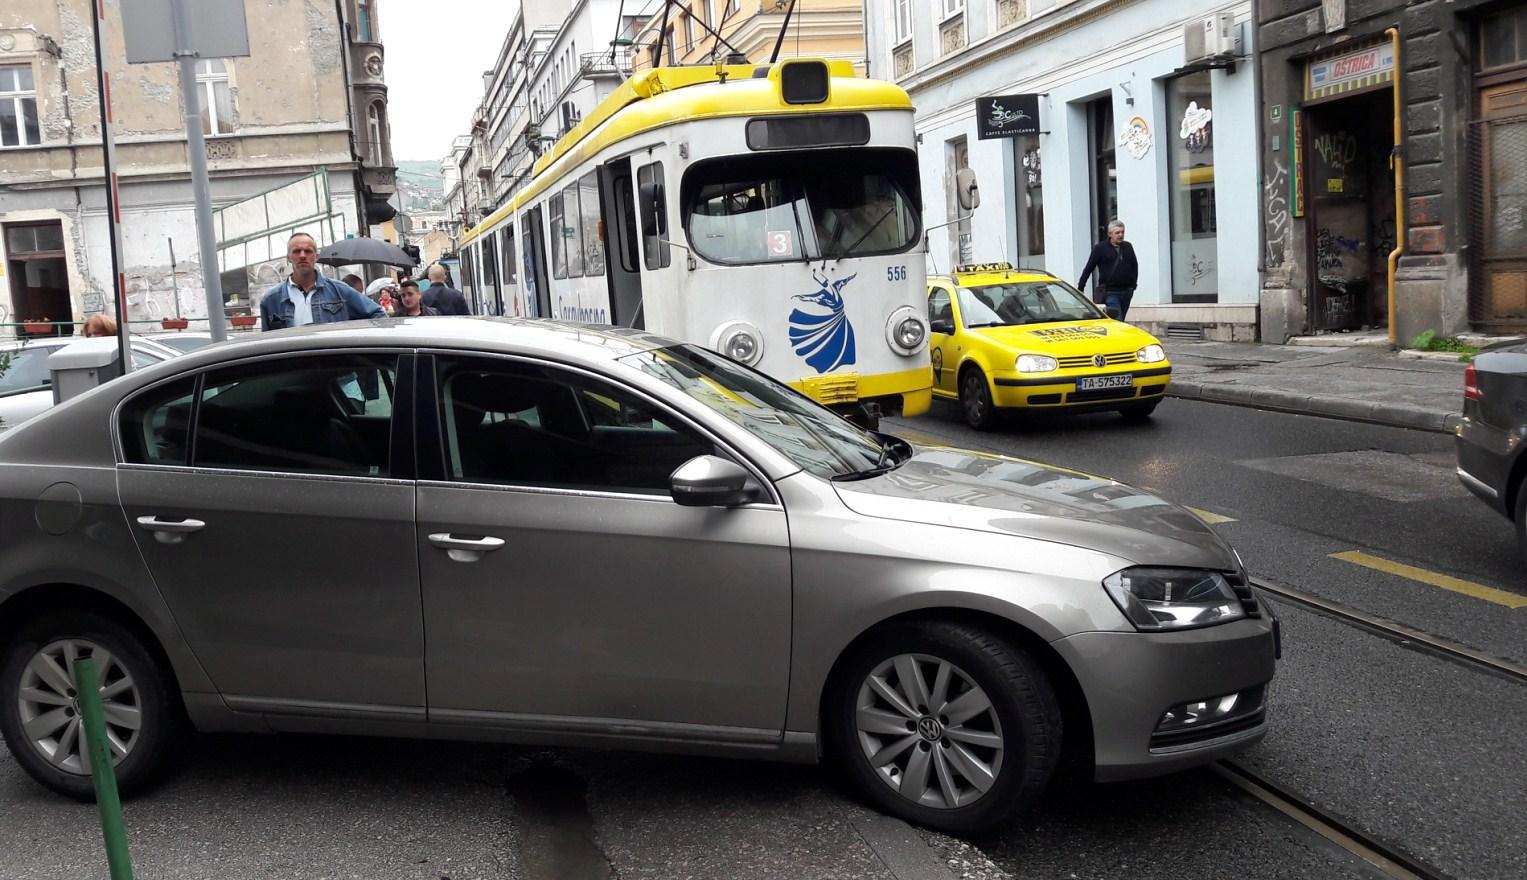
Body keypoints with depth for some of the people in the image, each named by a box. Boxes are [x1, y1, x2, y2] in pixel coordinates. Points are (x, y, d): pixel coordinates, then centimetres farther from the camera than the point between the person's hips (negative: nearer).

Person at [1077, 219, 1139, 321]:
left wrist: (1133, 284, 13)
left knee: (1120, 320, 10)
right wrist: (1081, 286, -4)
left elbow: (1135, 266, 21)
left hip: (1126, 292, 5)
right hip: (1110, 292, -5)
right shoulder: (1100, 248, -2)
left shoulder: (1128, 247, 12)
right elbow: (1089, 268, -1)